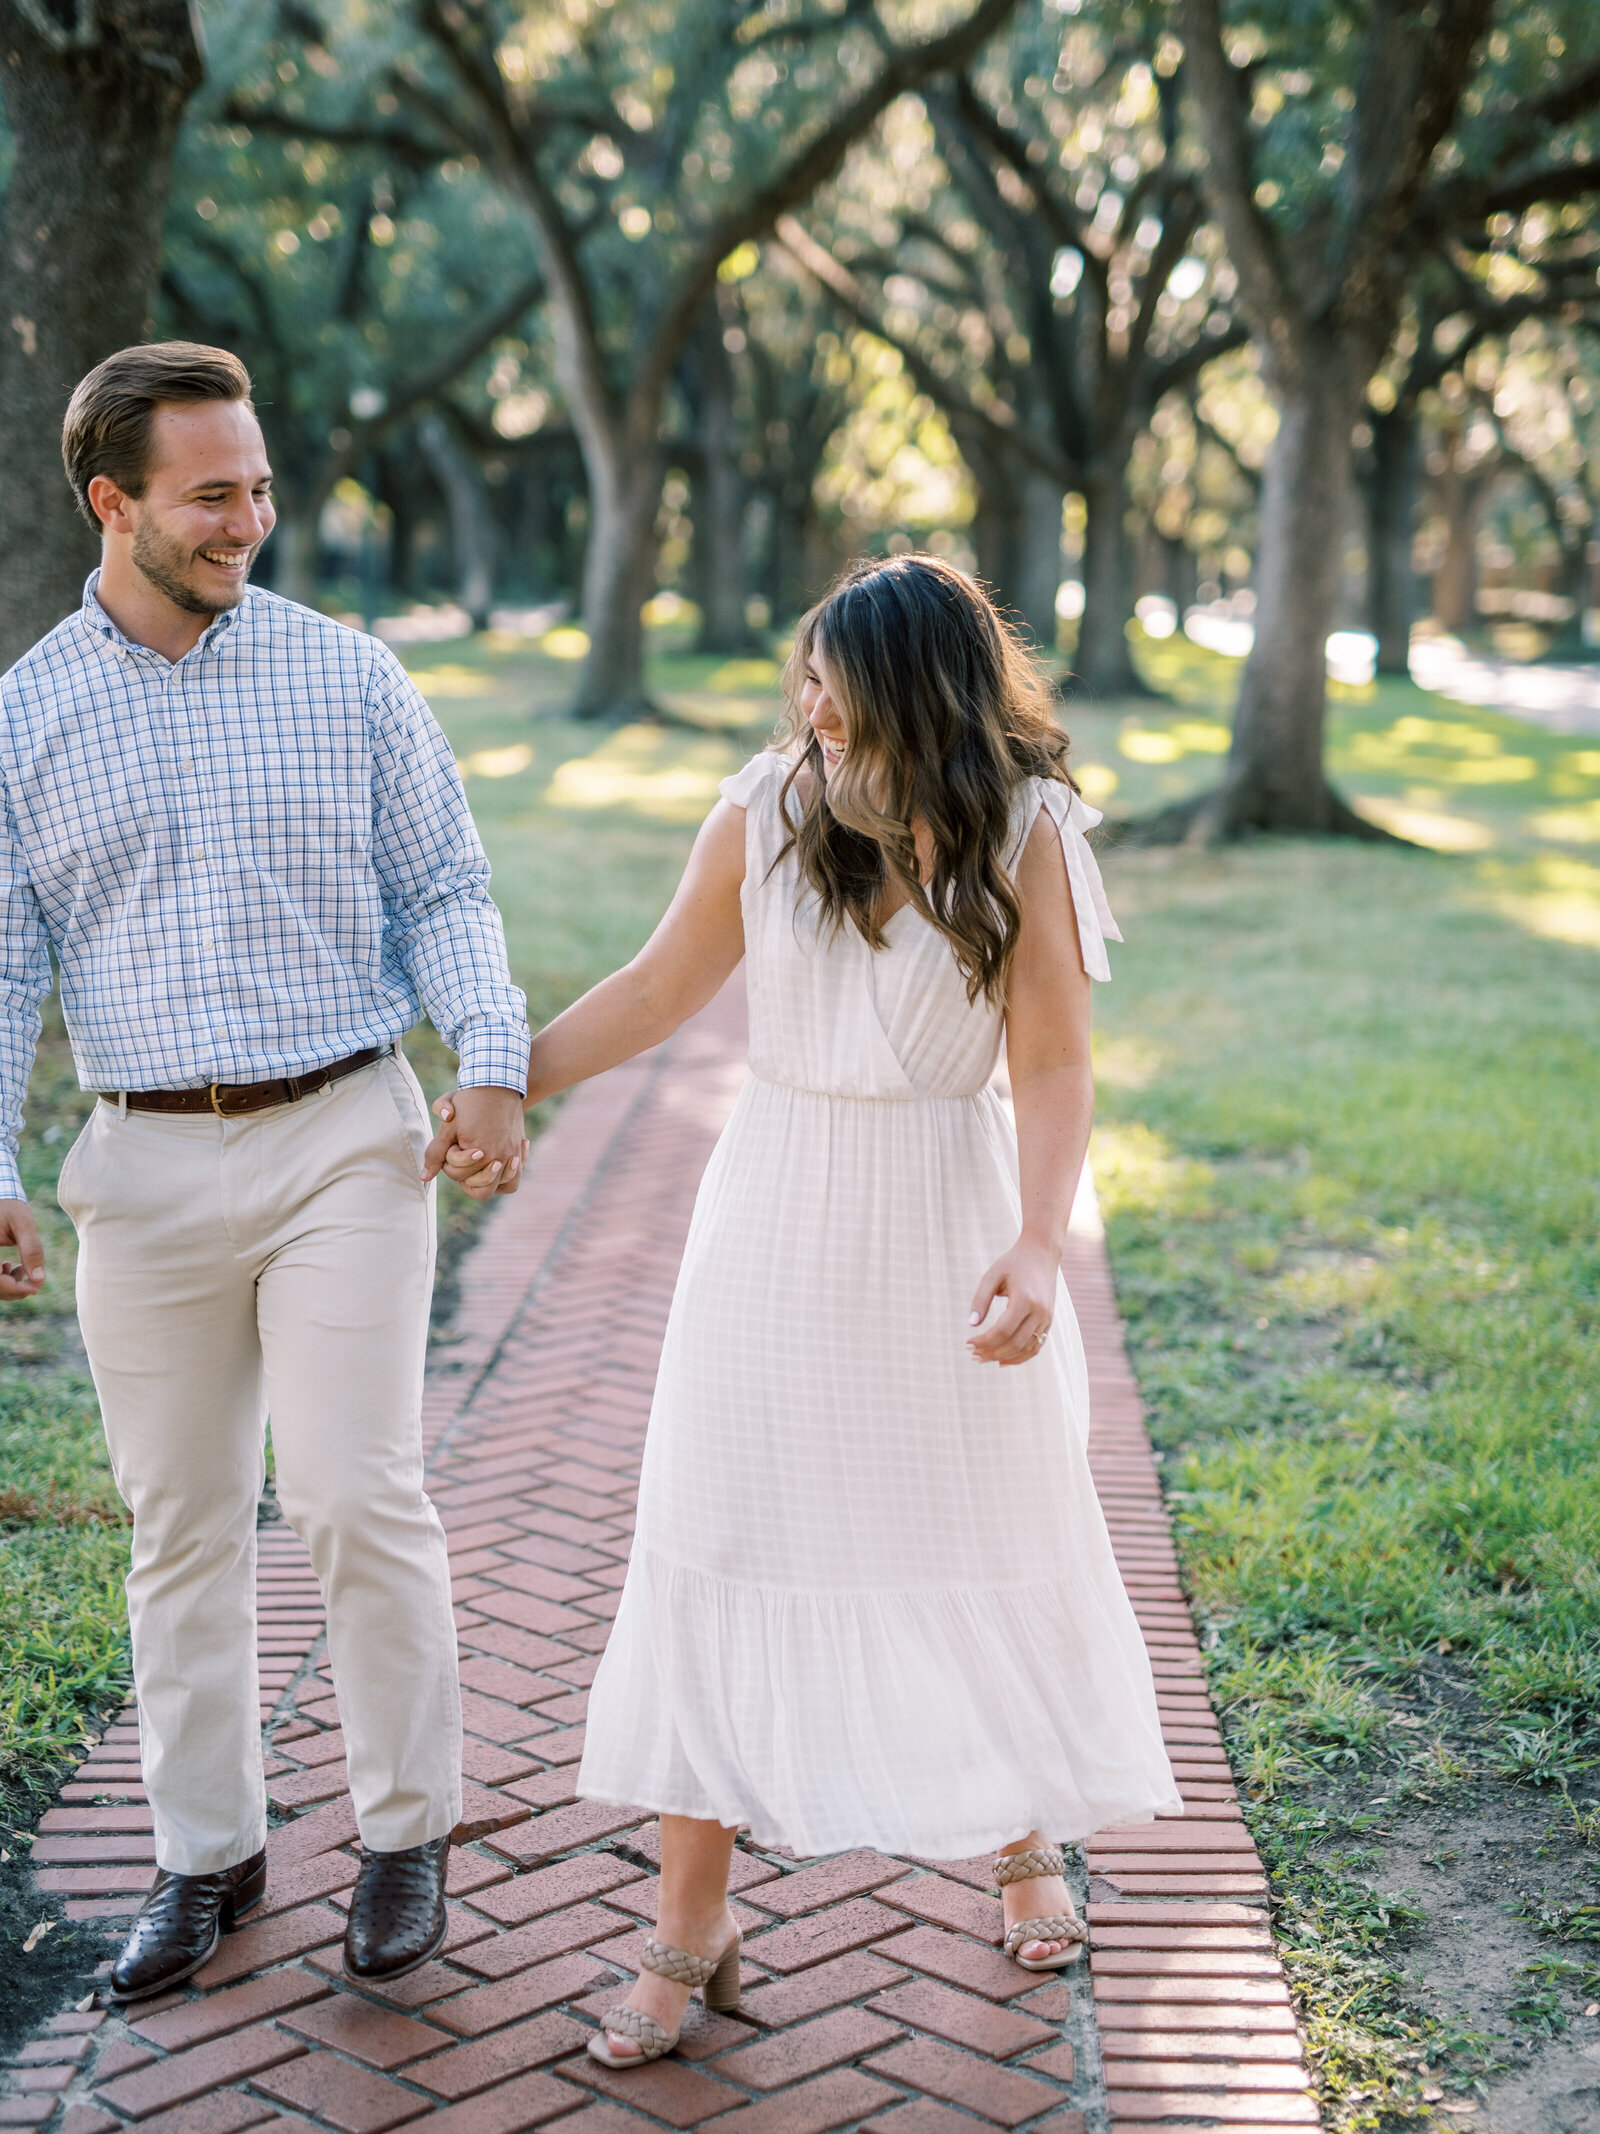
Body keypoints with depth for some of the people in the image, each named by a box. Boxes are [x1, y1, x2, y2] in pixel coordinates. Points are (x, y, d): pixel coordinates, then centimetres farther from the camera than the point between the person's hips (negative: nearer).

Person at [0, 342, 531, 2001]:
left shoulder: (348, 677, 3)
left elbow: (445, 891, 5)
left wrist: (489, 1060, -10)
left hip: (342, 1137, -1)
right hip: (146, 1164, 2)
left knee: (359, 1498, -4)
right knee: (182, 1527, 9)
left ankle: (407, 1834, 15)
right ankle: (207, 1855, 24)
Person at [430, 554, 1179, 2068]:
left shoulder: (1023, 838, -8)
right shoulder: (767, 810, -3)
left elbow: (1055, 1068, -9)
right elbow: (658, 990, 8)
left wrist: (1036, 1247, -22)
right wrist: (504, 1089, 8)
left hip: (940, 1228, -1)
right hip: (774, 1218, 2)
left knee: (988, 1545, 10)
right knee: (715, 1552, 2)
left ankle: (1023, 1836, 38)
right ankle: (691, 1926, 14)